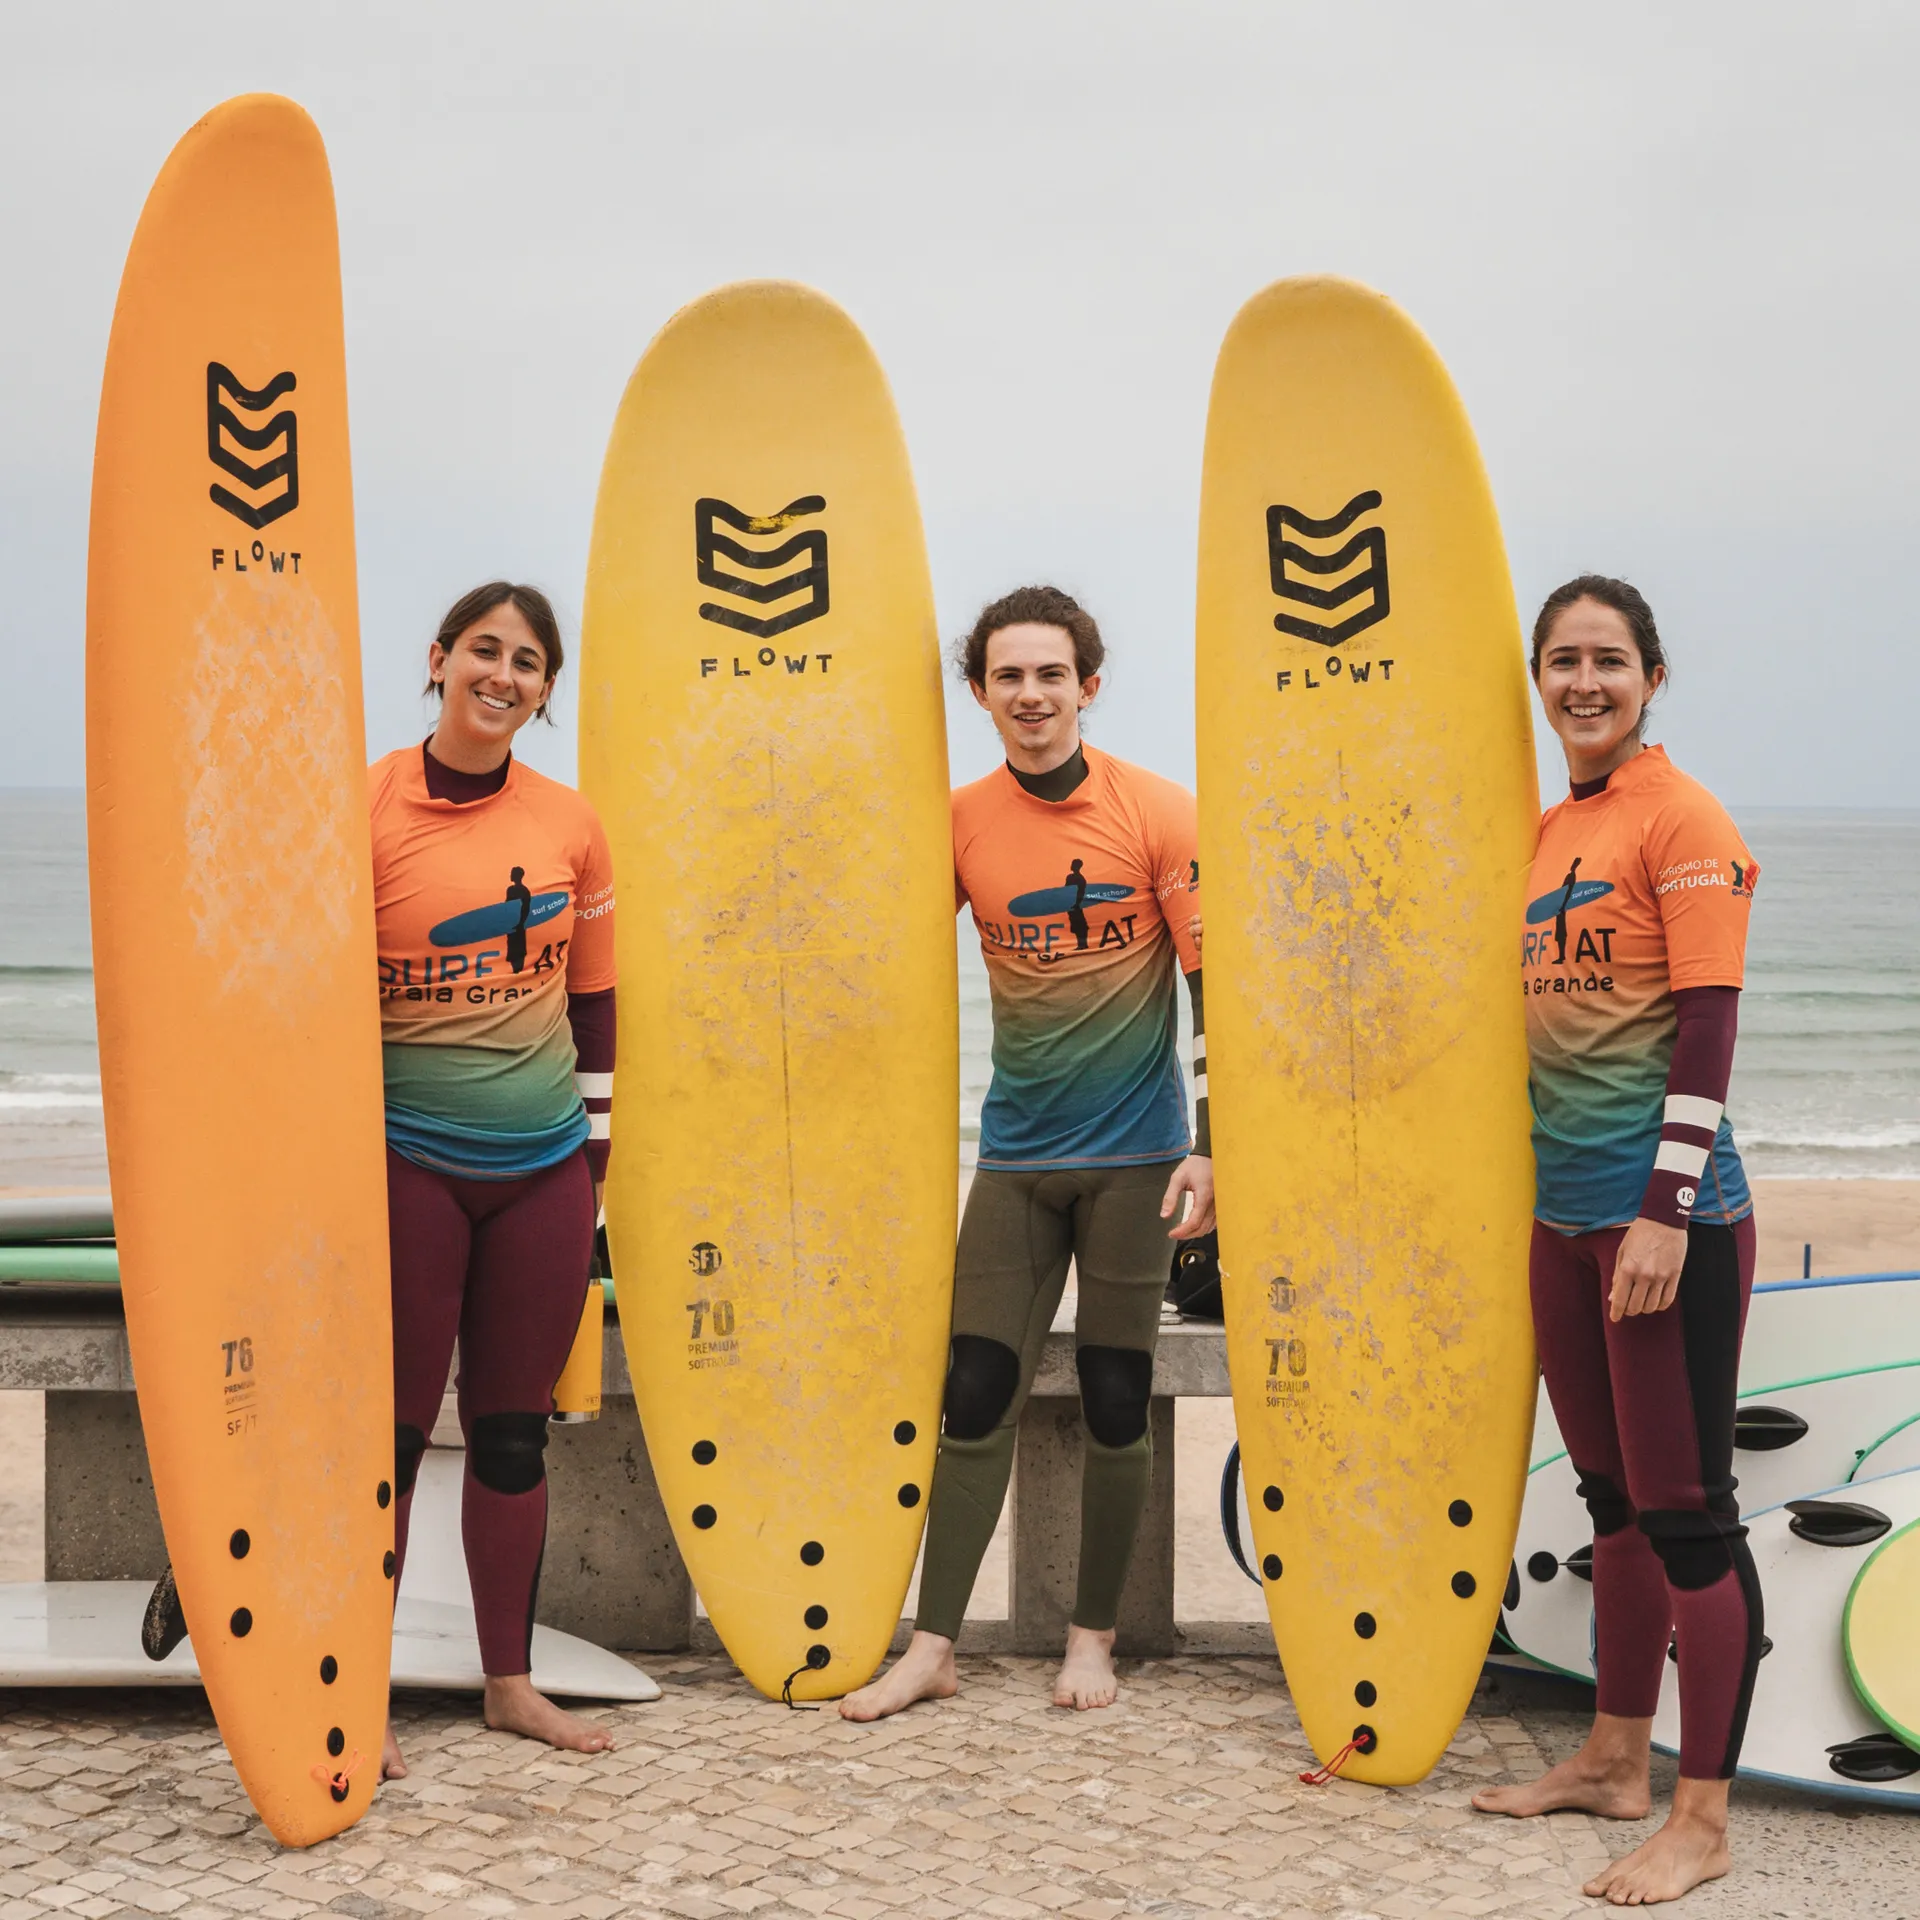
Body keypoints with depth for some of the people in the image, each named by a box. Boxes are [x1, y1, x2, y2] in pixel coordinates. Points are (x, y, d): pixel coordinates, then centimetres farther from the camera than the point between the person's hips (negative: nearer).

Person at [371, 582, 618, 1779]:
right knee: (395, 1431, 0)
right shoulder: (366, 809, -6)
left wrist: (595, 1145, 11)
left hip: (544, 1166, 4)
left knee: (515, 1430, 10)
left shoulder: (572, 825, 5)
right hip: (409, 1160, -3)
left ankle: (511, 1680, 21)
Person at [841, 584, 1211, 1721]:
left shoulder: (1160, 814, -7)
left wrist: (1210, 1146, -12)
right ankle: (934, 1648, 9)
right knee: (976, 1395, 2)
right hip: (1016, 1155, 2)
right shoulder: (960, 825, 1)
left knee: (1116, 1401, 4)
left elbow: (1216, 983, -6)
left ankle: (1094, 1636, 19)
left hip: (1132, 1154, -2)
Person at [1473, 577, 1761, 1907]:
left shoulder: (1680, 818, -10)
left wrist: (1665, 1210, -20)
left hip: (1668, 1212, -8)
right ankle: (1615, 1763, 28)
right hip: (1565, 1213, 8)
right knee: (1614, 1497, 16)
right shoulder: (1550, 830, 13)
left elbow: (1706, 1027, -15)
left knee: (1685, 1511, -3)